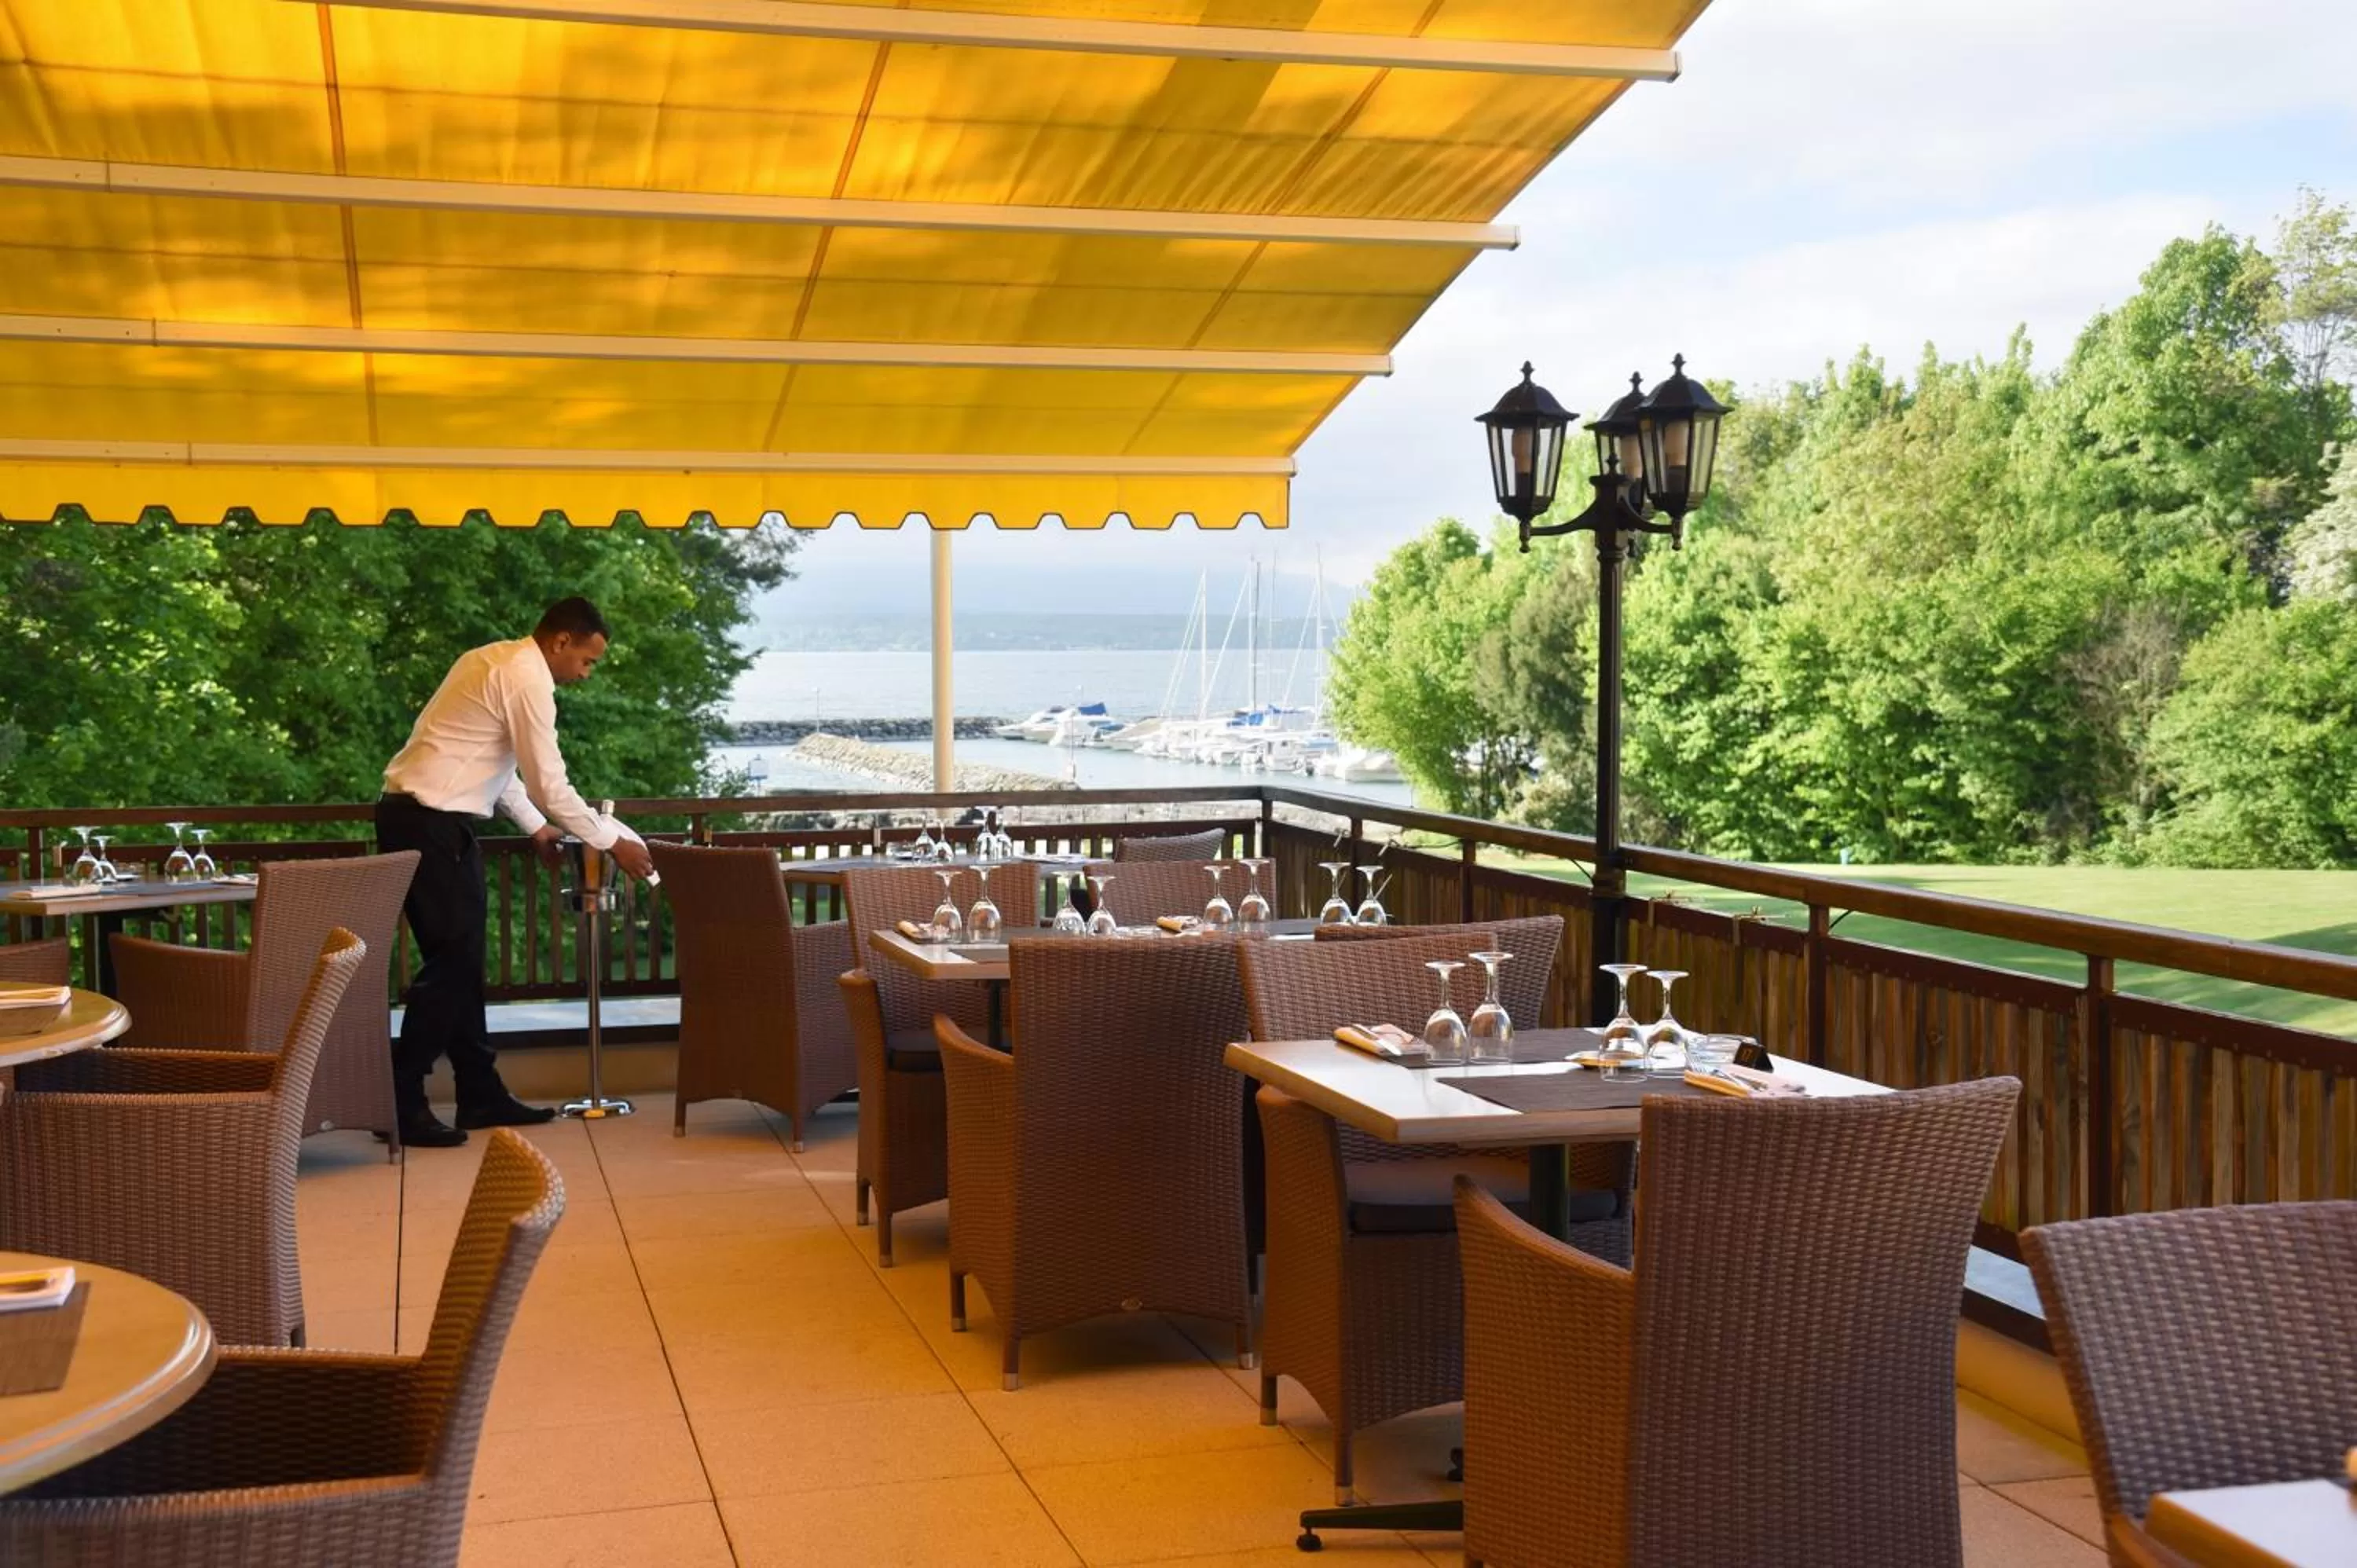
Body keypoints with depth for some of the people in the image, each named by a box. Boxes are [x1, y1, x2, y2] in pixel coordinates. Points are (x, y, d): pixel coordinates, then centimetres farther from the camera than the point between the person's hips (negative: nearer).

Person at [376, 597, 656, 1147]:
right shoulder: (527, 679, -14)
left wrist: (535, 827, 23)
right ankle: (401, 1103, -4)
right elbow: (550, 785, -15)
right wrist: (612, 844, -5)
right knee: (449, 959, -8)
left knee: (462, 958, 12)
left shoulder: (495, 661, 17)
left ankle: (482, 1095, 18)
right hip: (430, 824, -10)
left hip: (420, 816, 10)